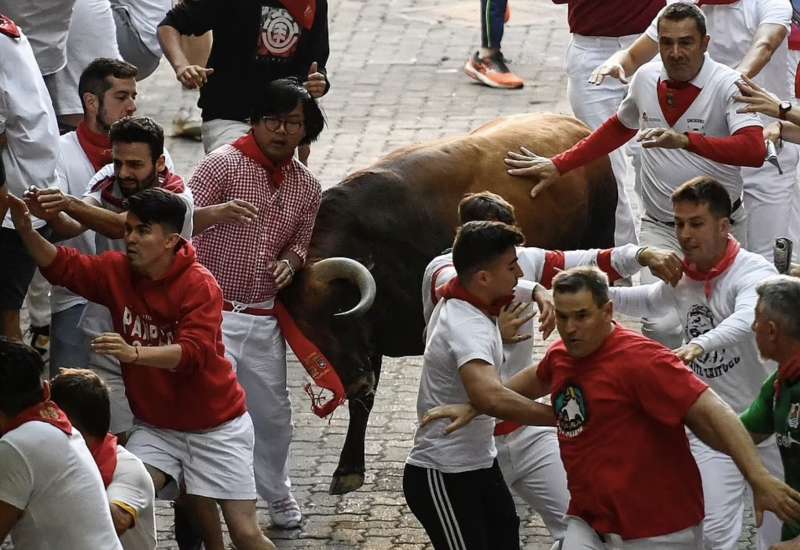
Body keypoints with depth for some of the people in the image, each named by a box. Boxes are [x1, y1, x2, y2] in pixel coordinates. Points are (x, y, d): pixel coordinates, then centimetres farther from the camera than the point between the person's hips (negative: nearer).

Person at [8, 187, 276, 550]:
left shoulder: (200, 286, -21)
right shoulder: (117, 271, -5)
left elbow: (193, 352, -32)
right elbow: (62, 266, -1)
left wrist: (133, 353, -48)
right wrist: (26, 230, -20)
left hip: (215, 427, -5)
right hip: (155, 426, 5)